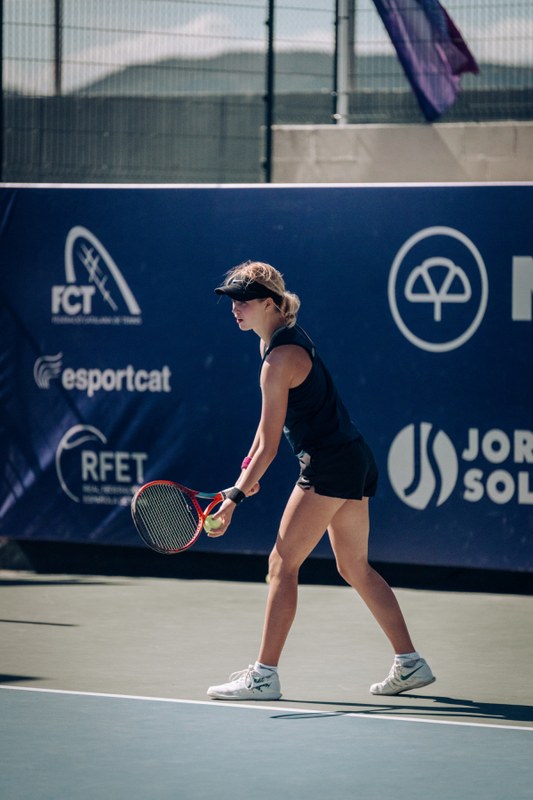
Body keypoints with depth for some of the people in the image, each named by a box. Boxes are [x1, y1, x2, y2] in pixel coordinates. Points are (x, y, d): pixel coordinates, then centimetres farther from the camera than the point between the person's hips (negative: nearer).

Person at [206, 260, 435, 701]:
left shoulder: (281, 359, -18)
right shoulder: (281, 336, 11)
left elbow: (269, 445, -18)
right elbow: (272, 418, 22)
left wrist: (235, 497, -17)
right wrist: (249, 470, 19)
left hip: (329, 465, -10)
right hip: (356, 461, 10)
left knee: (283, 564, -8)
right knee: (355, 568, 16)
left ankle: (264, 675, -8)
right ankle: (410, 664, 19)